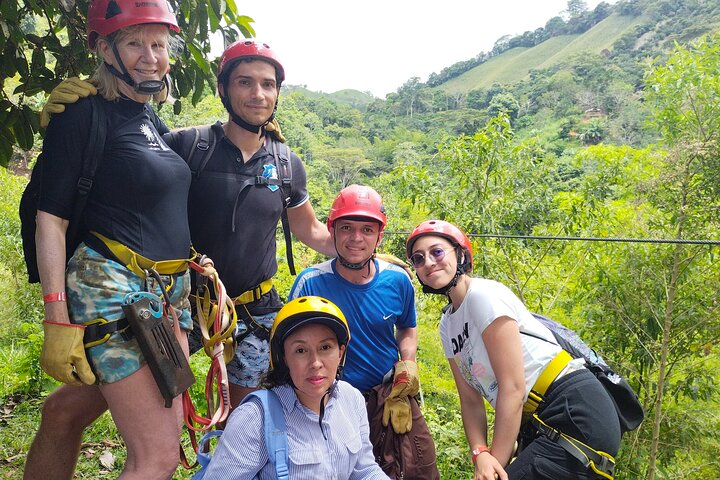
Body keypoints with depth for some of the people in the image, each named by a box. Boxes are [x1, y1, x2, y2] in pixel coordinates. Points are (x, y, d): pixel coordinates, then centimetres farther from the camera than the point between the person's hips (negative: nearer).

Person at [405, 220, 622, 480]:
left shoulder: (483, 294, -15)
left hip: (577, 412, -8)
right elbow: (470, 399, 7)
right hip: (540, 424, 8)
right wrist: (480, 453, -9)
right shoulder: (447, 325, 9)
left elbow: (513, 388, -18)